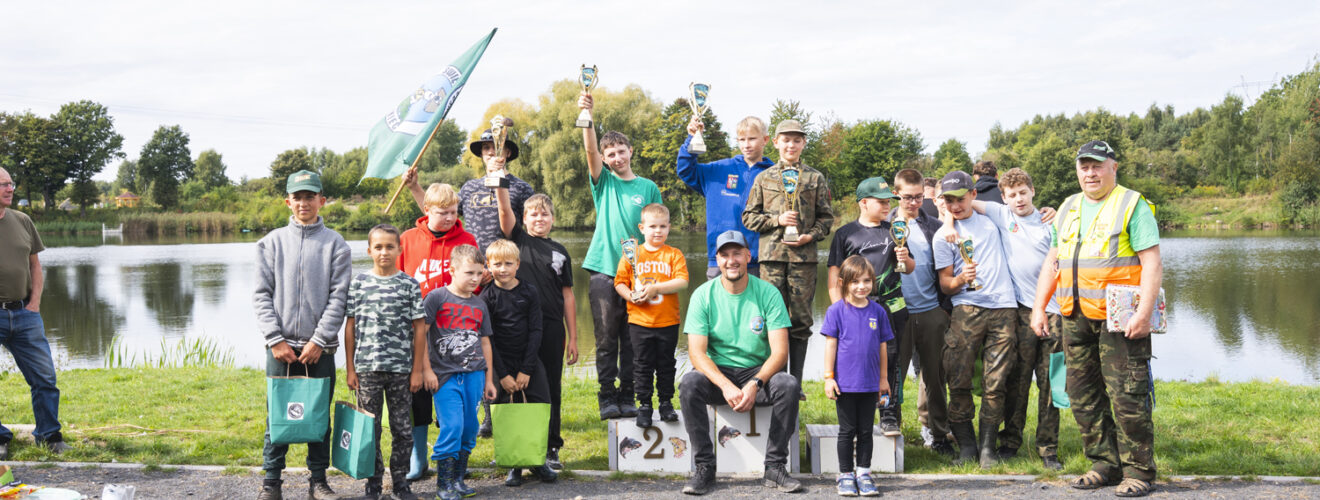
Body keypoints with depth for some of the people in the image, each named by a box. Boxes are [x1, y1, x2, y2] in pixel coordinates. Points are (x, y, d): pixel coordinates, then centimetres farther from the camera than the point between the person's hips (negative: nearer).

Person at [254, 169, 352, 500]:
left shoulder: (335, 244, 4)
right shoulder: (273, 242, 8)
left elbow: (339, 296, -2)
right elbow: (262, 295, 4)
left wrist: (319, 340, -10)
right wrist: (275, 339, -7)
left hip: (320, 347, -1)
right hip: (280, 346, 1)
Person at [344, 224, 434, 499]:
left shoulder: (409, 284, 1)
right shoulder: (359, 283, 3)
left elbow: (419, 328, 2)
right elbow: (350, 326, 6)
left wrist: (418, 370, 0)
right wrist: (350, 369, 3)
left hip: (401, 369, 0)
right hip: (367, 368, 1)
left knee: (403, 429, 4)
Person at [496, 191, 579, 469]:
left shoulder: (560, 252, 13)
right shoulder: (518, 240, 8)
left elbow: (567, 295, 12)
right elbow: (504, 209, -8)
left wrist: (573, 337, 9)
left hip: (551, 328, 2)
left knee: (551, 388, 6)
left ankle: (551, 449, 16)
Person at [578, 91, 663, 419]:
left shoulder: (648, 187, 11)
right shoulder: (604, 182, 9)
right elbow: (590, 149, -7)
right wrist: (587, 115, -21)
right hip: (604, 270, -1)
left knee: (631, 340, 4)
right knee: (606, 339, 1)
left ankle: (627, 398, 12)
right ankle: (607, 398, 7)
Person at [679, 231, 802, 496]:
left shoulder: (768, 293, -5)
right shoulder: (703, 295, -5)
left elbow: (780, 352, -11)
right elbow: (696, 353, -12)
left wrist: (754, 384, -29)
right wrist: (726, 386, -29)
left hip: (758, 372, 0)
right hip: (717, 374, 0)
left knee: (788, 384, -29)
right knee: (689, 383, -31)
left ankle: (775, 467, -17)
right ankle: (704, 467, -19)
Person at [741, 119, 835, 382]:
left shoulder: (816, 178, 11)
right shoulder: (764, 178, 11)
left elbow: (826, 217, 11)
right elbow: (749, 216, 9)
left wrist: (811, 235, -7)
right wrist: (777, 220, -6)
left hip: (804, 255, 0)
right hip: (771, 254, 0)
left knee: (800, 319, 2)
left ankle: (795, 381, 9)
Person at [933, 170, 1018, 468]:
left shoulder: (991, 218, 17)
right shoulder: (944, 235, 10)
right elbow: (945, 283, 5)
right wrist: (960, 280, -15)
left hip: (1003, 308, 2)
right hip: (966, 309, -1)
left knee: (996, 383, -4)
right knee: (959, 382, -8)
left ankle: (987, 447, 4)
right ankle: (966, 446, 4)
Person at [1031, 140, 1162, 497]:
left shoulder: (1133, 206, -3)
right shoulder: (1068, 209, 18)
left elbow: (1152, 263, -10)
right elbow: (1052, 261, 23)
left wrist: (1144, 313, -19)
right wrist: (1039, 307, 14)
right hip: (1075, 319, 7)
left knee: (1126, 396, -7)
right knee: (1084, 396, 9)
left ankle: (1138, 471, 2)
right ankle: (1105, 464, 19)